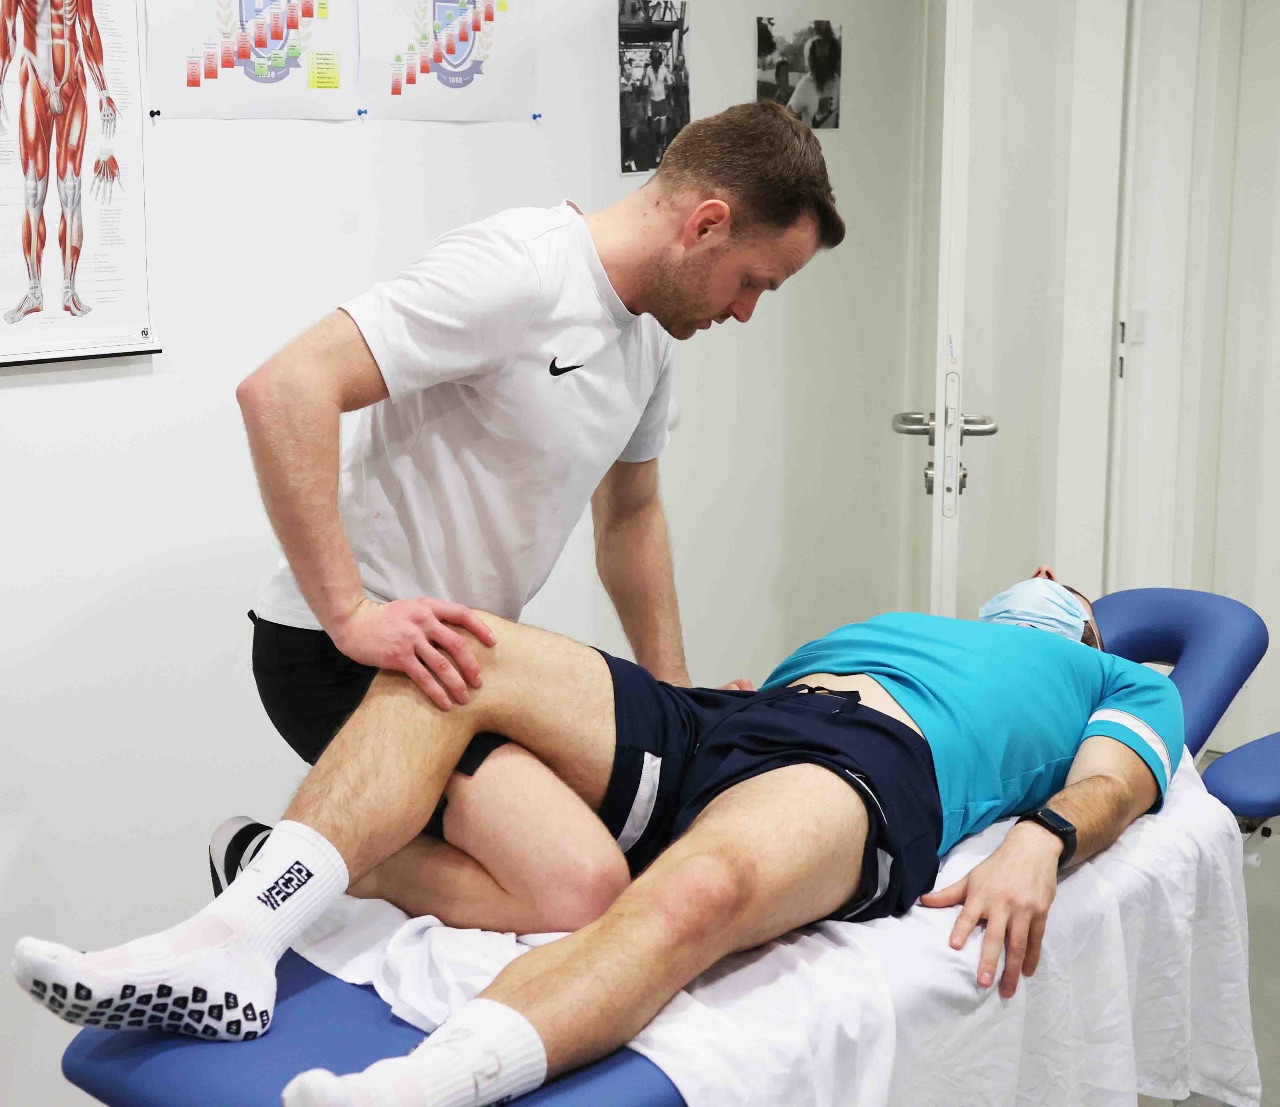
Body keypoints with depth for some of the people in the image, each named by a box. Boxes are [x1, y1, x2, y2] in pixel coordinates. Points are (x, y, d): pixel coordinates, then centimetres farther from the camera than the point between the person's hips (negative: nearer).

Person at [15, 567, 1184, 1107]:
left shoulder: (1125, 683, 32)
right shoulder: (881, 627, 45)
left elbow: (1113, 782, 8)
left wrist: (1040, 840, -15)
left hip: (879, 761, -5)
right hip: (722, 718, 6)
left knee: (698, 889, -41)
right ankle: (231, 945, -32)